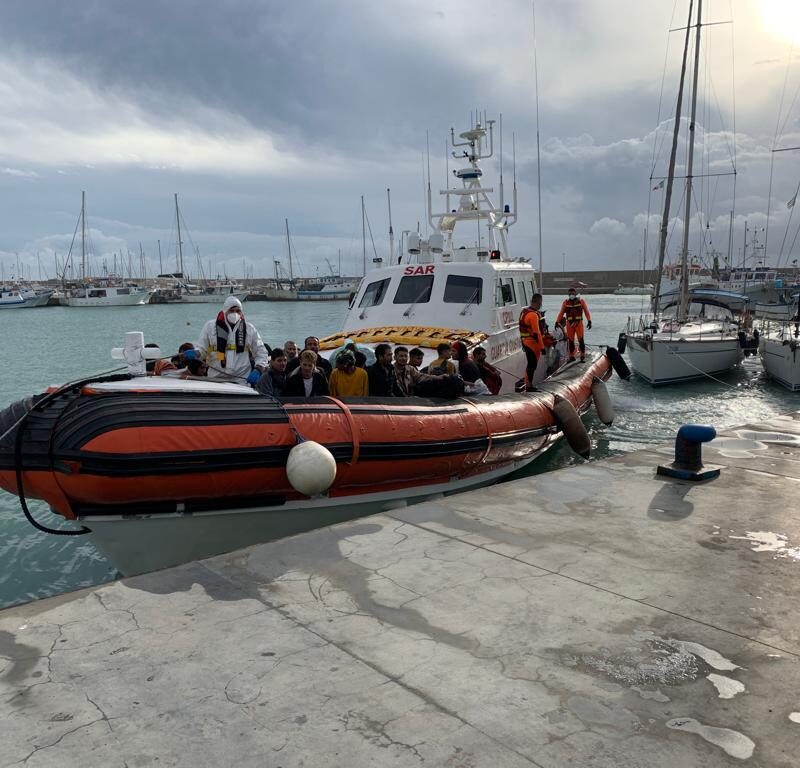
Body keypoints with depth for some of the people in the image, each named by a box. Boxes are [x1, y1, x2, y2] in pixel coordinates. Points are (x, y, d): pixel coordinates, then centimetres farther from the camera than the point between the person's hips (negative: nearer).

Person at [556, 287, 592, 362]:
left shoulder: (581, 301, 2)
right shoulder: (565, 302, 5)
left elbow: (586, 311, 2)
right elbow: (561, 313, 7)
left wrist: (589, 321, -7)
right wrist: (557, 322, -2)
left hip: (579, 323, -2)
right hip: (569, 324, 2)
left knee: (580, 339, -9)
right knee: (571, 340, 5)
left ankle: (582, 356, -5)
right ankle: (571, 356, 13)